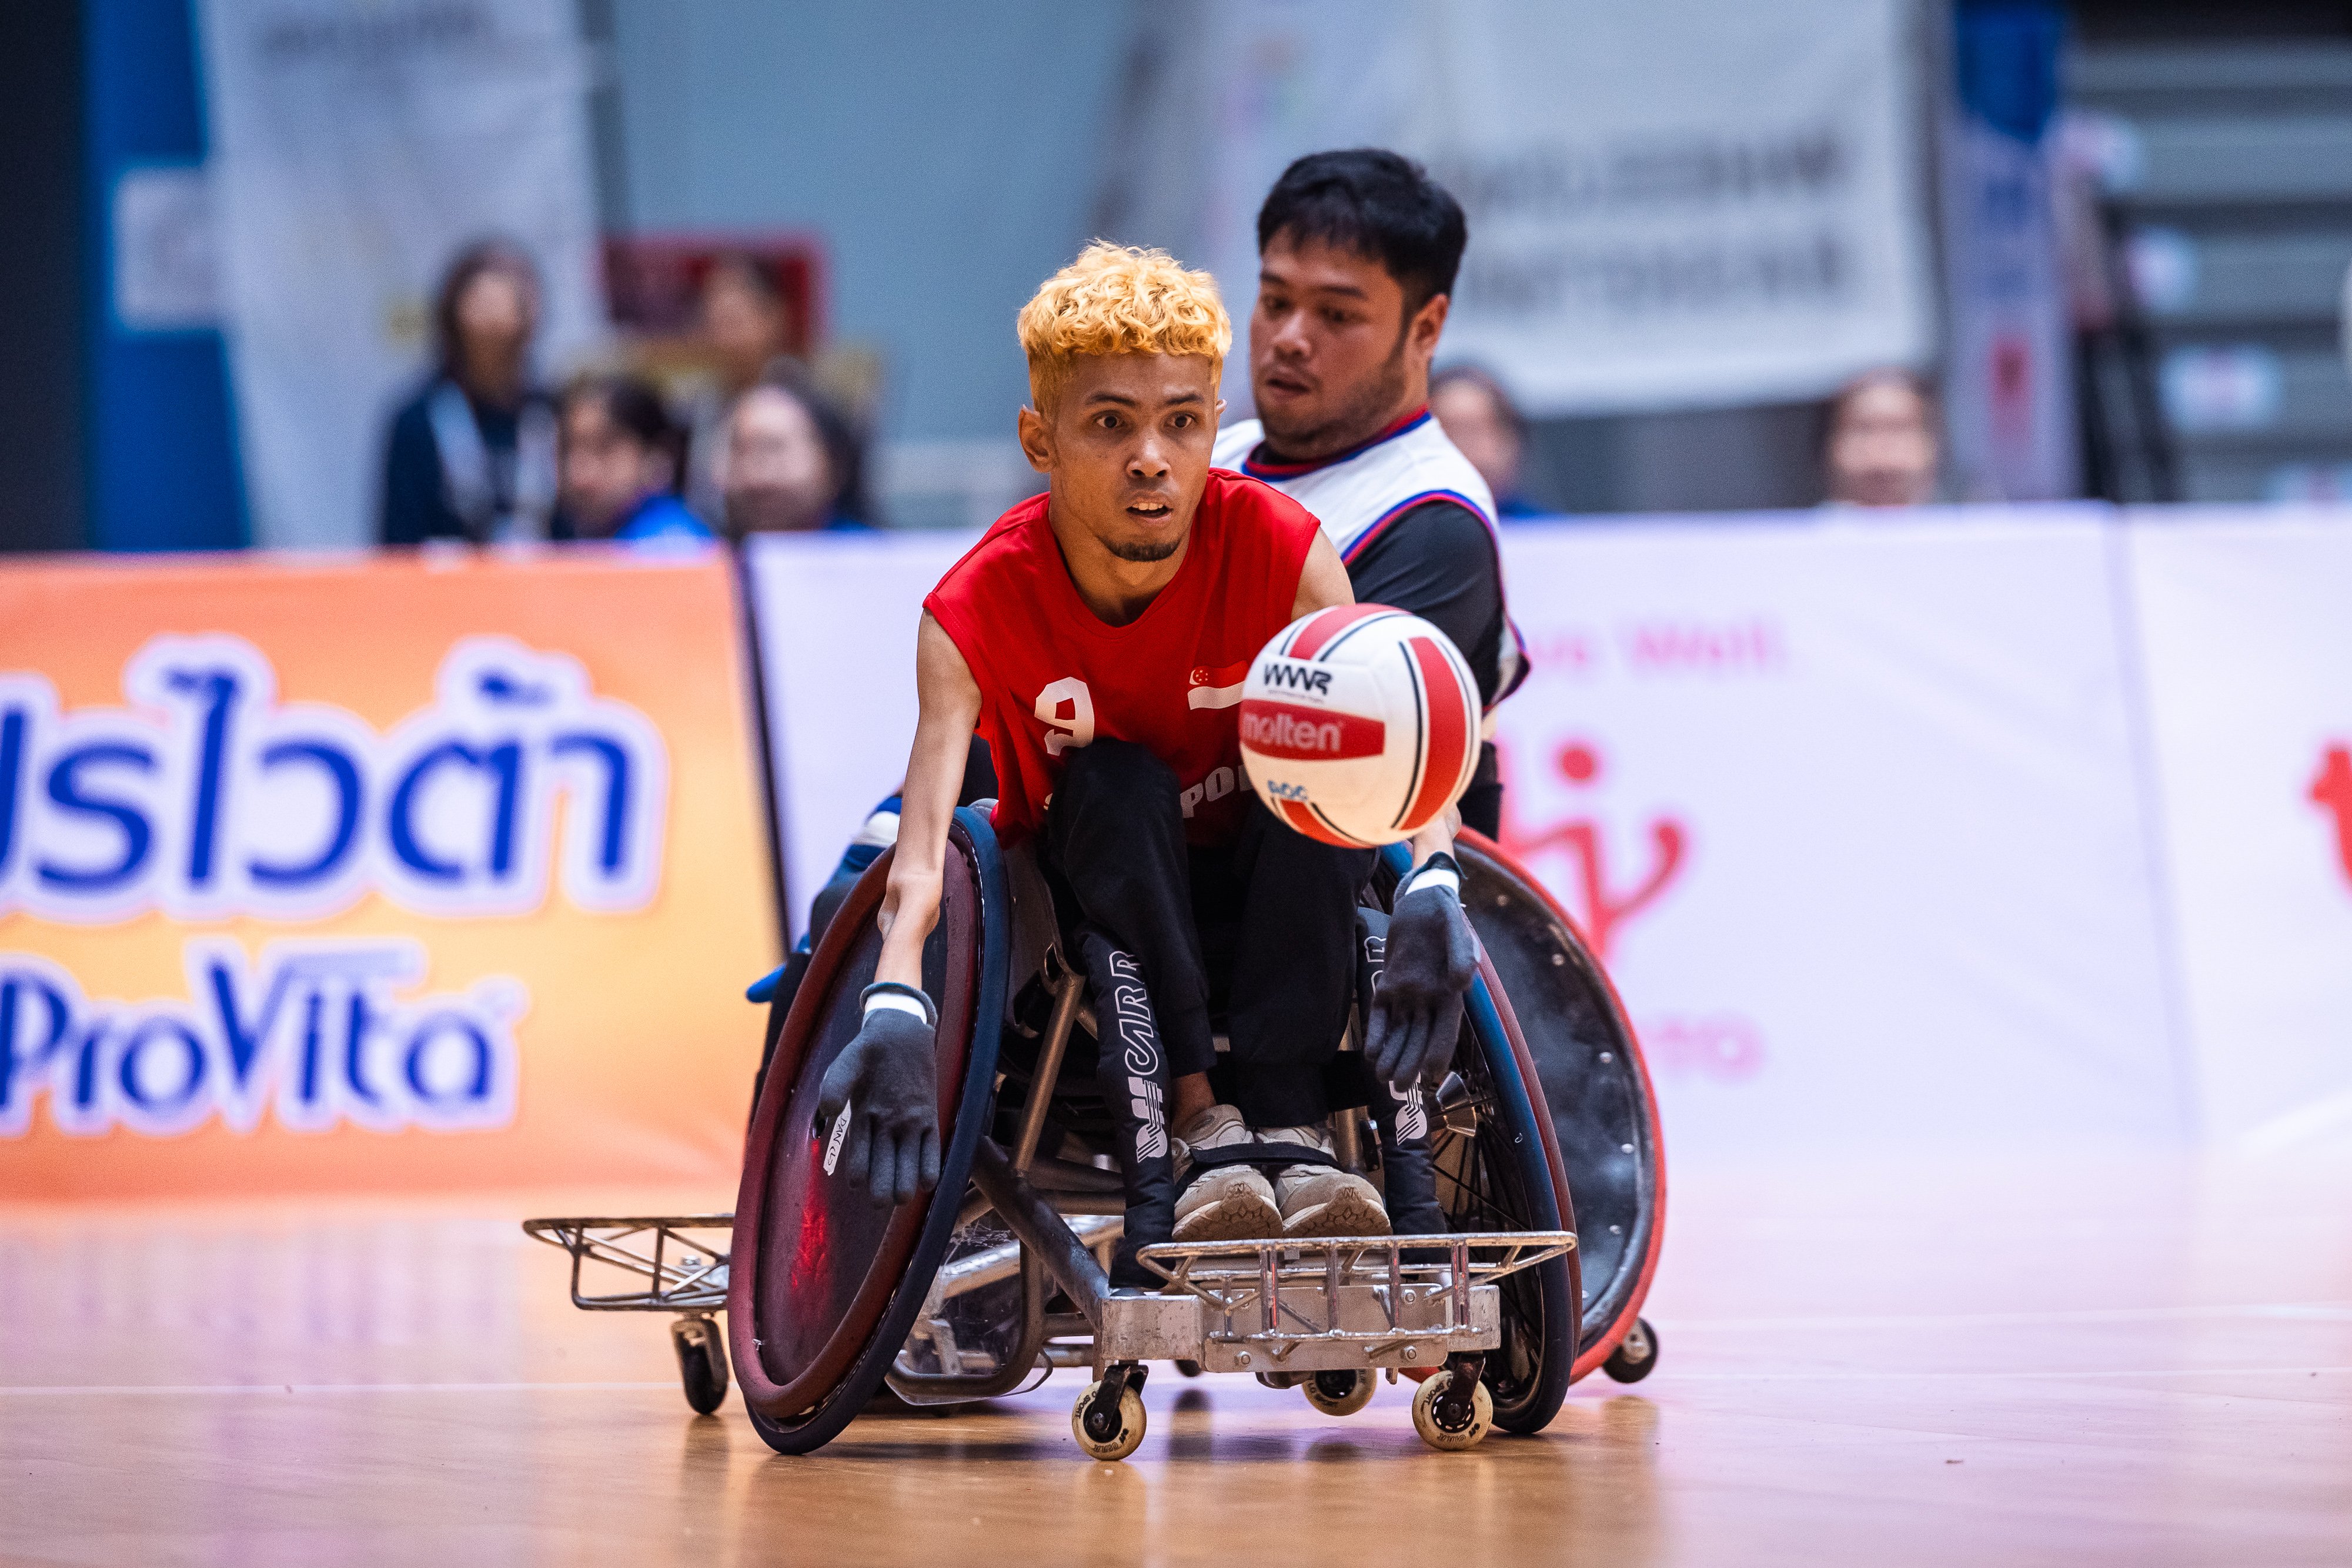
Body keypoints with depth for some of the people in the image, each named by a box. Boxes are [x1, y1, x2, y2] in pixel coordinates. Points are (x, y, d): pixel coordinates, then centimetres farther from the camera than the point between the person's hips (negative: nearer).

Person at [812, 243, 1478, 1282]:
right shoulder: (976, 610, -23)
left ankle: (1286, 1124, -31)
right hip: (1094, 887, -1)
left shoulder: (1279, 550, -21)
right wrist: (895, 1006, -55)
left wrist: (1430, 892, -53)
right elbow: (926, 826, -36)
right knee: (1115, 786, -31)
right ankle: (1189, 1129, -36)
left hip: (1258, 897, 1)